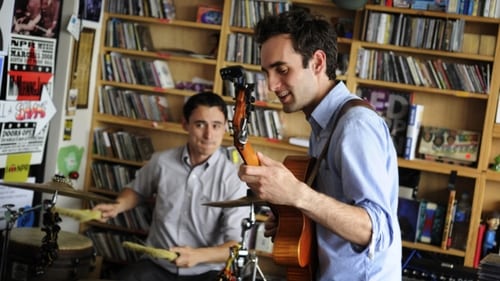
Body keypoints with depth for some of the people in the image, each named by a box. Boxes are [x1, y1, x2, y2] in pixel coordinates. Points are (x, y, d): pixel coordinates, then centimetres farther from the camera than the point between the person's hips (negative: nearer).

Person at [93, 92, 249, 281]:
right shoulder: (162, 161, 0)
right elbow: (137, 190, 22)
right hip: (158, 265, 2)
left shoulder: (234, 179, -11)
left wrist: (199, 255, -31)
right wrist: (118, 206, 2)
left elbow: (238, 245, -15)